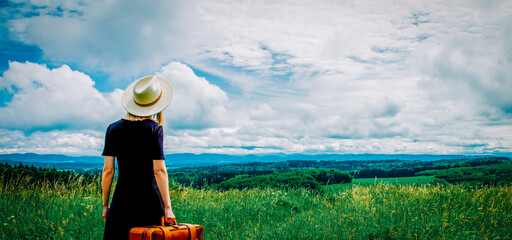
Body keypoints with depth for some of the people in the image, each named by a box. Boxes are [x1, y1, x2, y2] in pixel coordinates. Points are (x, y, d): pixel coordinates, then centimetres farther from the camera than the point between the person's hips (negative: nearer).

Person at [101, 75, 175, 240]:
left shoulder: (113, 129, 2)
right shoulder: (154, 129, -7)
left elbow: (108, 170, 2)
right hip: (150, 200, -2)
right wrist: (167, 207, -6)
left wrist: (105, 205, 10)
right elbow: (159, 170, -10)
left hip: (122, 200, 2)